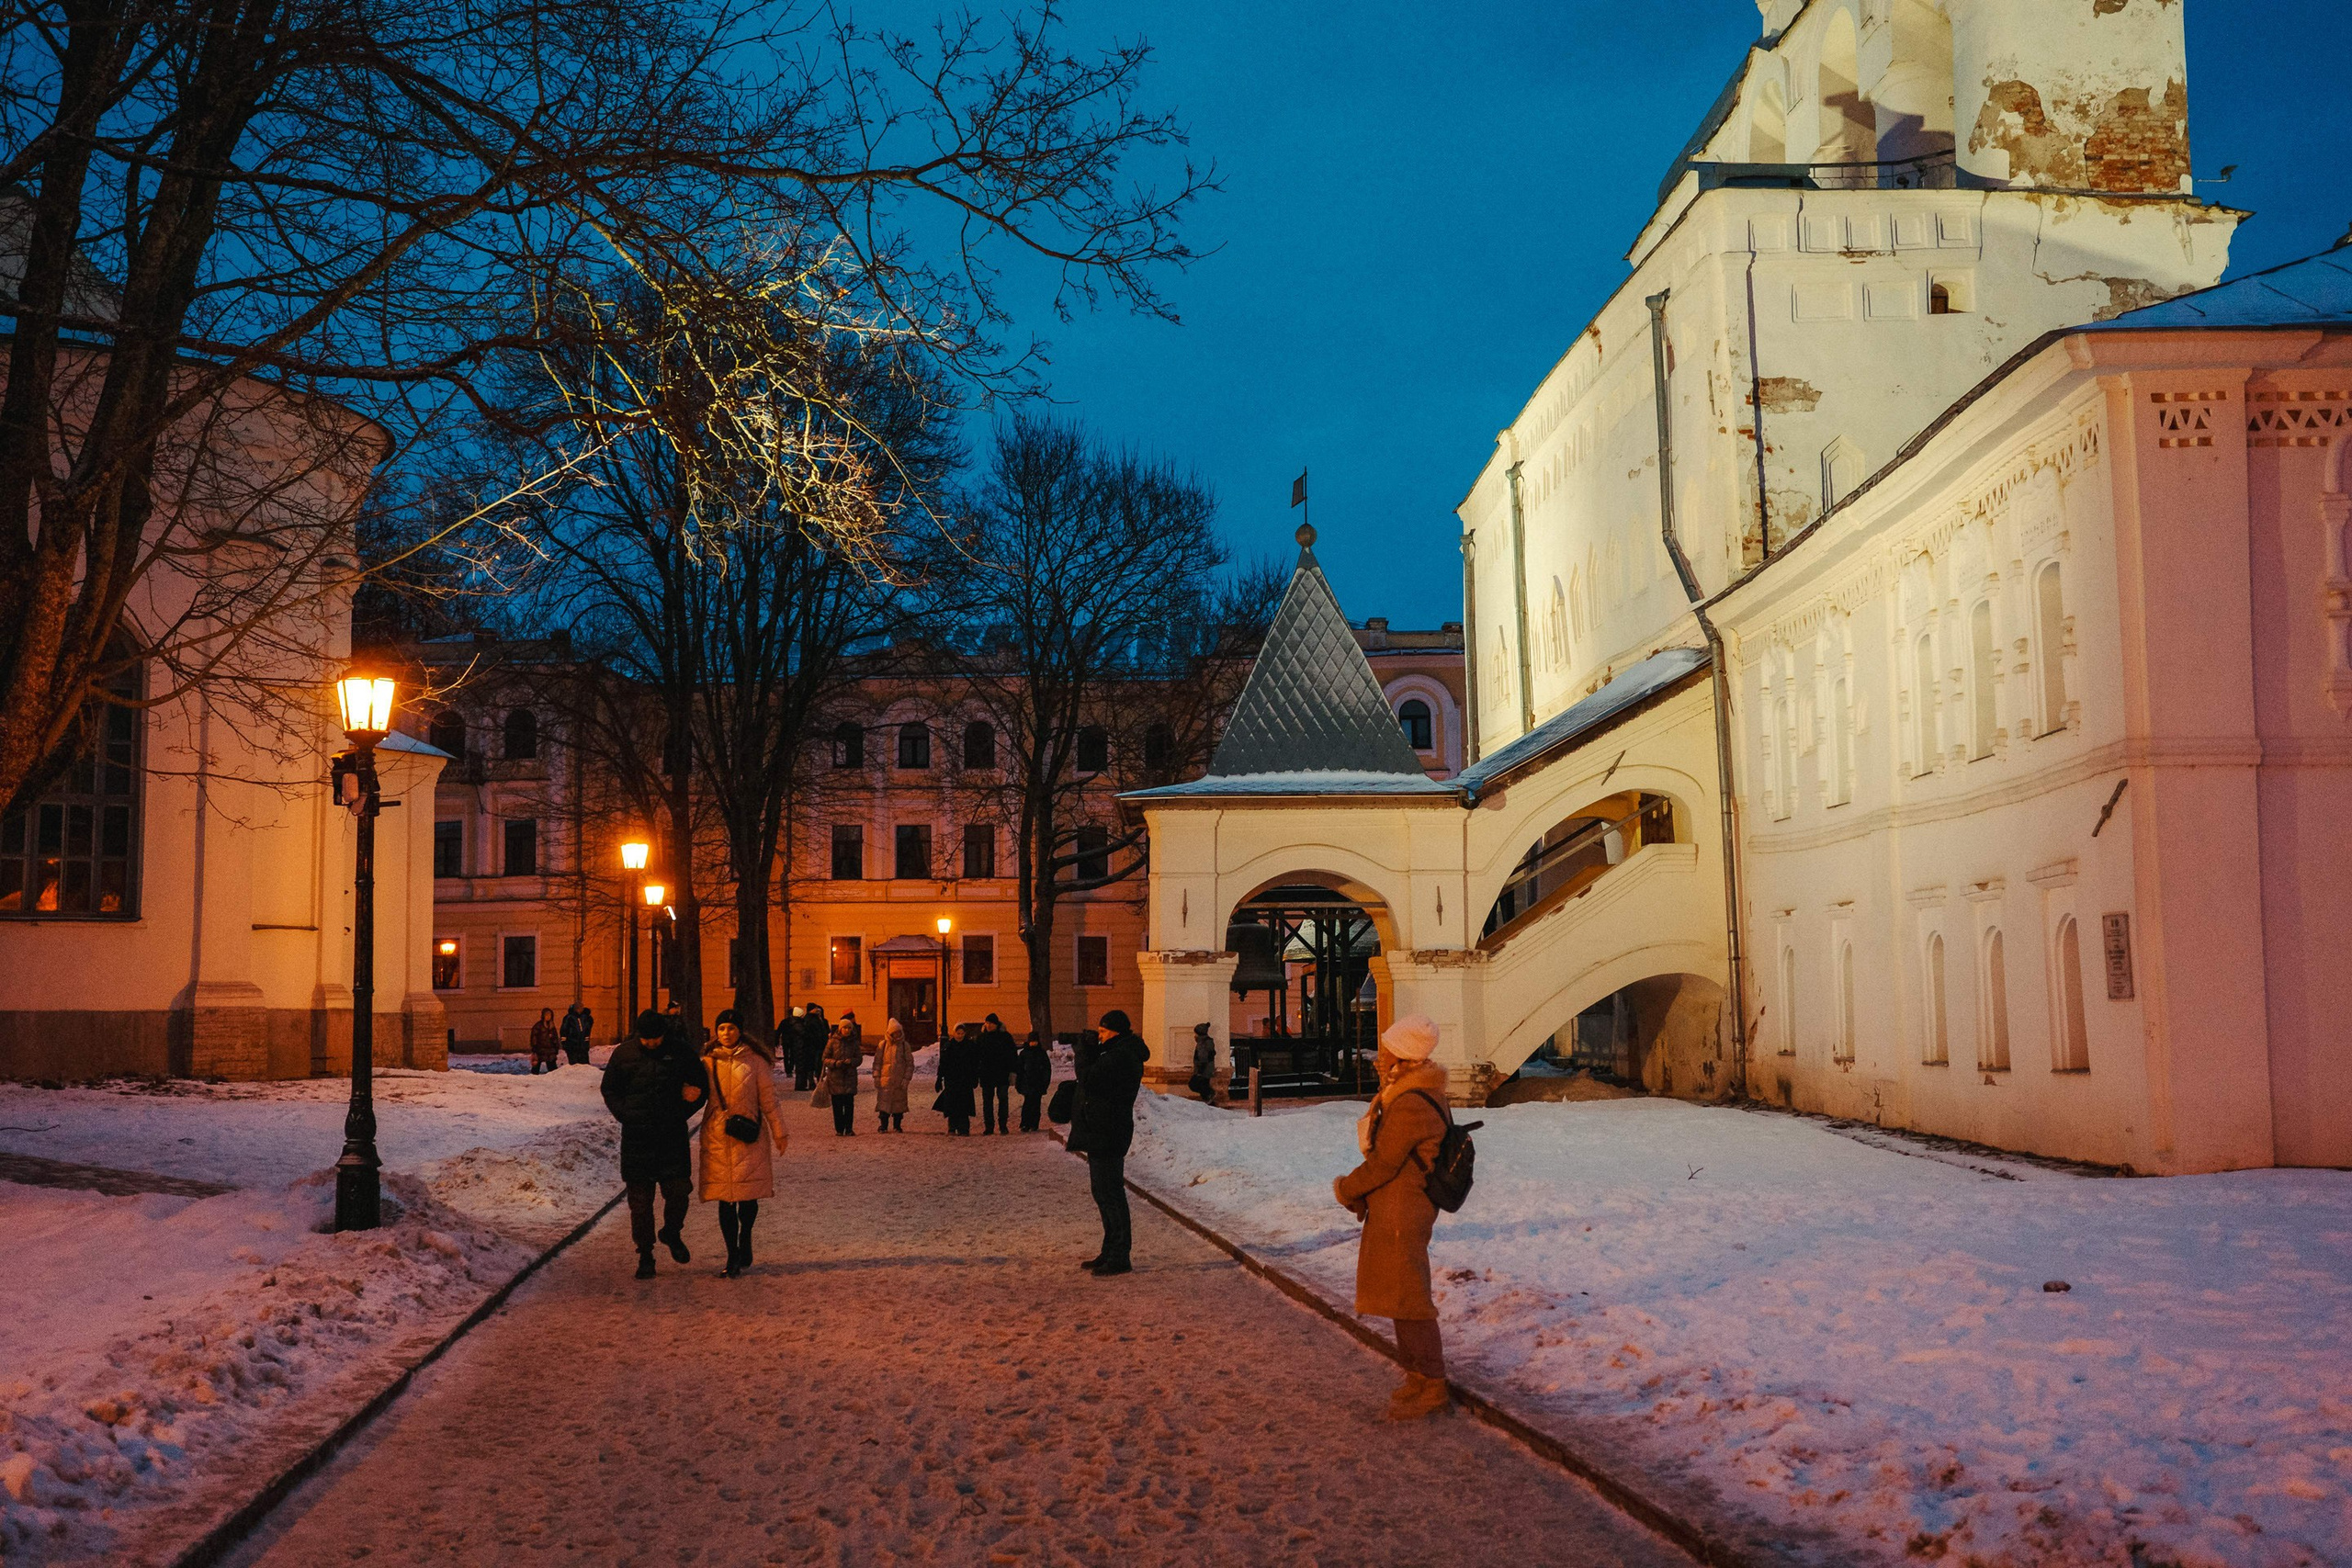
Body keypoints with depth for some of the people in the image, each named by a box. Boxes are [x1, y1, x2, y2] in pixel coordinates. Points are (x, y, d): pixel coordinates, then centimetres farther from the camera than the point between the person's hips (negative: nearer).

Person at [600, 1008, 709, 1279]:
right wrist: (625, 1116, -4)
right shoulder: (624, 1054, 2)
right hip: (636, 1138, 0)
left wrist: (682, 1113, -1)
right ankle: (645, 1254, 13)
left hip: (673, 1137, 0)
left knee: (678, 1192, -3)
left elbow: (701, 1084, 13)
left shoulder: (681, 1053, 1)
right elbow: (610, 1090, 12)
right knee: (640, 1199, 2)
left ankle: (672, 1233, 26)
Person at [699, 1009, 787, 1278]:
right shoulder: (708, 1062, 8)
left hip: (749, 1136, -1)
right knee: (725, 1198, 0)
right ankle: (734, 1256, 6)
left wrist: (778, 1131, 6)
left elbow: (768, 1099, 6)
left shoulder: (755, 1061, 2)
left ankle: (744, 1239, 26)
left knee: (748, 1195, -1)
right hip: (717, 1137, 2)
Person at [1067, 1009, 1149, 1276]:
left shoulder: (1119, 1058, -19)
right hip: (1102, 1134, 12)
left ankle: (1120, 1258, -4)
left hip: (1107, 1136, -12)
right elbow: (1096, 1077, 20)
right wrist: (1088, 1052, 7)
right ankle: (1111, 1252, 26)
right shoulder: (1125, 1054, 15)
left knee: (1111, 1195, -7)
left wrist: (1083, 1051, -10)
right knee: (1104, 1193, 18)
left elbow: (1089, 1080, -21)